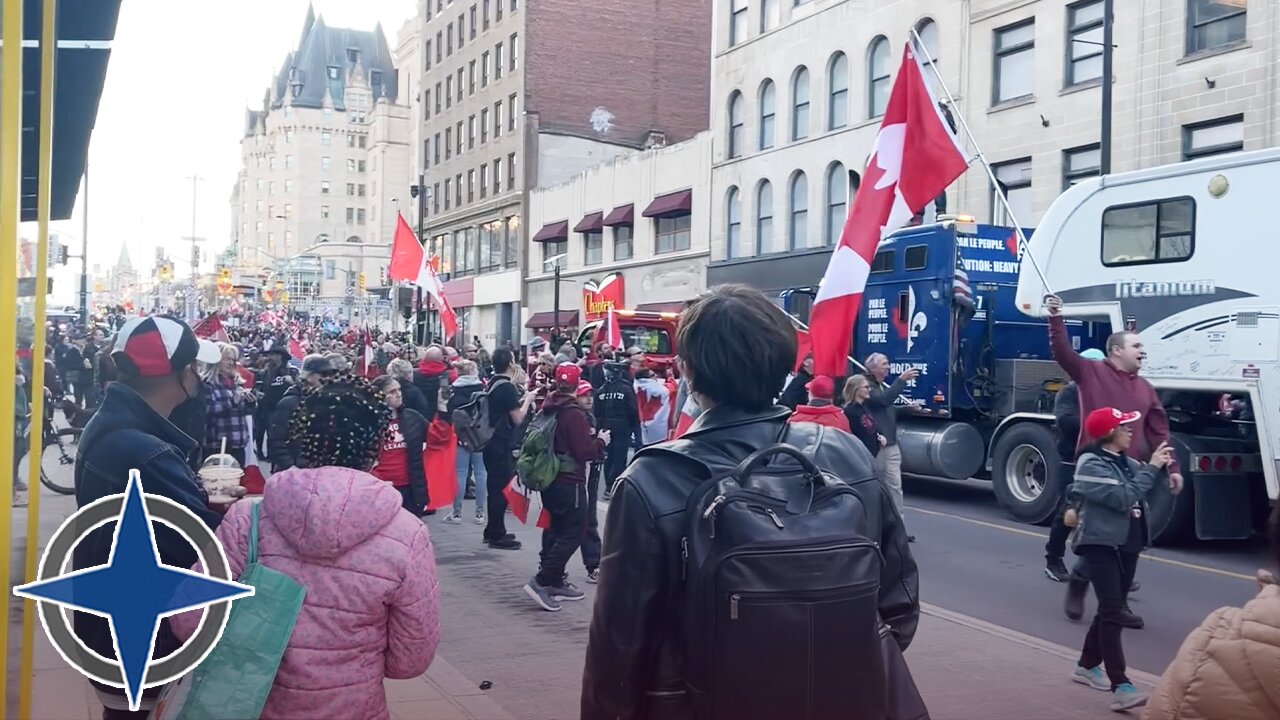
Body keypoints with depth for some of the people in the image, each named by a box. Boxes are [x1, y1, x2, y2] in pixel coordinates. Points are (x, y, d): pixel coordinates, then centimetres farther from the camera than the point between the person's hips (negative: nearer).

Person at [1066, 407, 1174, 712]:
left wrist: (1161, 468, -1)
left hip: (1127, 544, 9)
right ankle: (1121, 687, -22)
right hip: (1101, 544, -9)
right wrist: (1151, 467, -19)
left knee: (1111, 609, 16)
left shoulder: (1126, 462, 10)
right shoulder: (1091, 464, -15)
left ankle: (1087, 665, 32)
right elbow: (1124, 497, -24)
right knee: (1112, 612, -16)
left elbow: (1145, 493, 15)